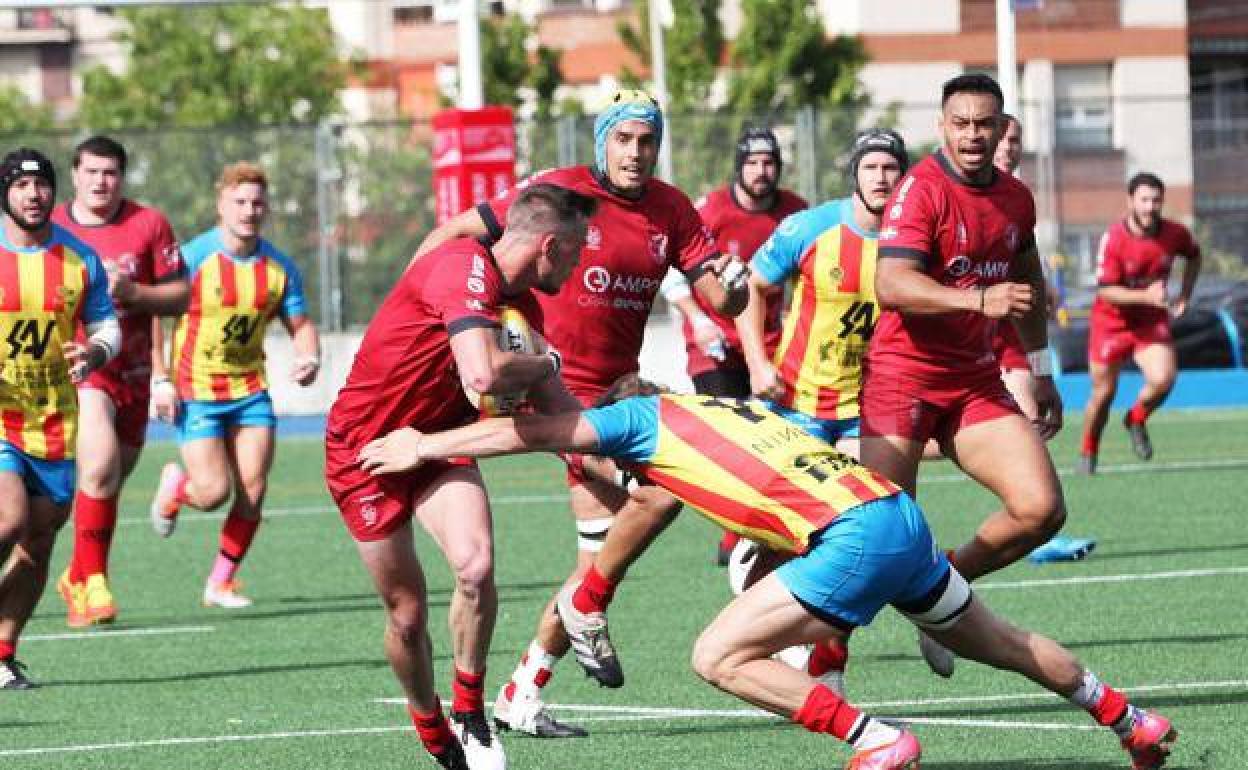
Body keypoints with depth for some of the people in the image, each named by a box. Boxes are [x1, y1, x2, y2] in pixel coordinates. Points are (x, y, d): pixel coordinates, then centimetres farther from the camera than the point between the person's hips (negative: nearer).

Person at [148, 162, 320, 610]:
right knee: (214, 492, -11)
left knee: (252, 495, -4)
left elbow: (300, 325, 11)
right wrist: (163, 380, -16)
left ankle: (220, 584, 14)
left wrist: (308, 358, -11)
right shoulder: (193, 258, -13)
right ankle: (175, 486, 26)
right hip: (196, 392, -4)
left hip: (250, 390, 4)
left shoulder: (280, 267, 2)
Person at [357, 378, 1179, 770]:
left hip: (855, 538, -9)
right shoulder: (724, 406, 25)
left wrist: (424, 447, 9)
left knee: (719, 656, -6)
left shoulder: (643, 418, 3)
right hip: (901, 514, 9)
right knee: (997, 641, 28)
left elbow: (530, 432, 1)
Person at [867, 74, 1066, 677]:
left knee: (1041, 509, -8)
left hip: (976, 379, 6)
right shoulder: (921, 190, -14)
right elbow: (891, 285, -27)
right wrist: (978, 299, -38)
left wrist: (1041, 372, 29)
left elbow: (1028, 285, 27)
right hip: (903, 376, -6)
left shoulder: (1015, 198, 9)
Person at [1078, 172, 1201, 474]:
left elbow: (1193, 256, 16)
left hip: (1152, 322, 2)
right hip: (1112, 322, -2)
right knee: (1103, 393, 5)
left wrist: (1184, 295, 5)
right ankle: (1088, 454, 29)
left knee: (1163, 379, -21)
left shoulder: (1175, 233, -8)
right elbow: (1105, 291, -23)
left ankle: (1136, 420, 11)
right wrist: (1145, 296, -36)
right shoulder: (1113, 238, -20)